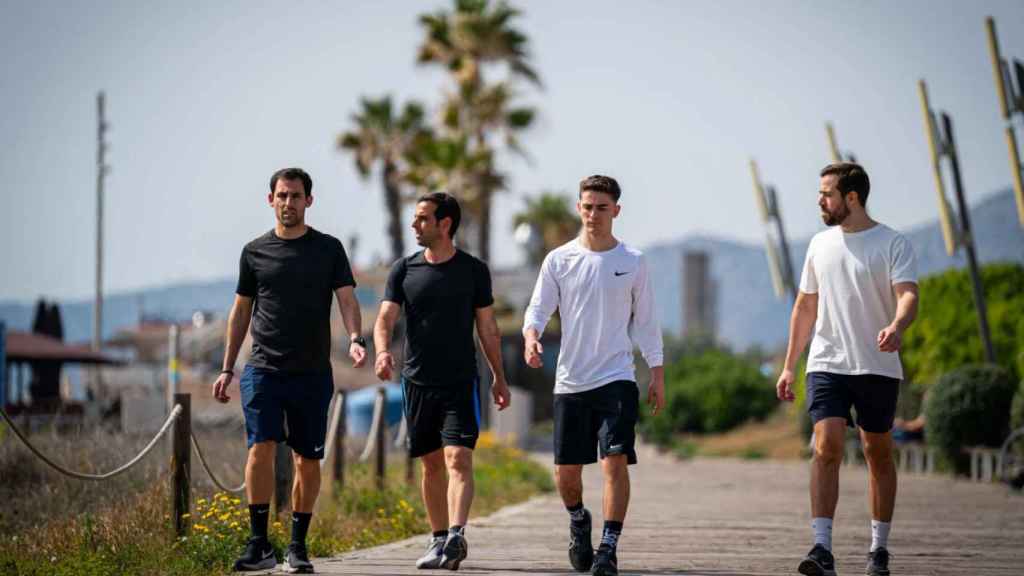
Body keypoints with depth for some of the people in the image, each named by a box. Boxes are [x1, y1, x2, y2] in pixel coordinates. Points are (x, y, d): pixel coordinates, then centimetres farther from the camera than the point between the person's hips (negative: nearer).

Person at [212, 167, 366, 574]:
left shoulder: (329, 249, 6)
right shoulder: (255, 252, 9)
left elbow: (346, 299, -2)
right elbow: (241, 311, 14)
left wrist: (355, 339, -22)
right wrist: (227, 369, 12)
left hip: (312, 373, 0)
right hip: (263, 370, 0)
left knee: (307, 460, 3)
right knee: (261, 447, -14)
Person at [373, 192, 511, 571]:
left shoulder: (473, 270, 1)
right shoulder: (404, 270, 6)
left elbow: (487, 327, 7)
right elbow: (385, 319, -2)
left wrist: (499, 378, 7)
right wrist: (382, 352, -23)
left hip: (461, 382, -3)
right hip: (418, 382, 3)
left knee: (458, 459, -15)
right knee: (431, 465, 10)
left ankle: (456, 536, -25)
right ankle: (439, 539, 20)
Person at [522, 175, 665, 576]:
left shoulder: (632, 262, 4)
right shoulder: (558, 260, 4)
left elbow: (645, 322, 9)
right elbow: (538, 309, 1)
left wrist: (657, 375, 6)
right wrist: (531, 337, -21)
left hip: (617, 380, -1)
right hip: (570, 380, 1)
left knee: (615, 461, -15)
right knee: (566, 471, 5)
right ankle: (578, 521, 35)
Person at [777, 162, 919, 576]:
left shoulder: (893, 244, -4)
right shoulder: (821, 244, 11)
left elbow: (908, 296, -17)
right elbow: (805, 308, 18)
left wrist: (896, 327, -39)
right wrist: (788, 366, 15)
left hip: (878, 367, -2)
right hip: (826, 365, 2)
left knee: (879, 455, 8)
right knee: (826, 448, -14)